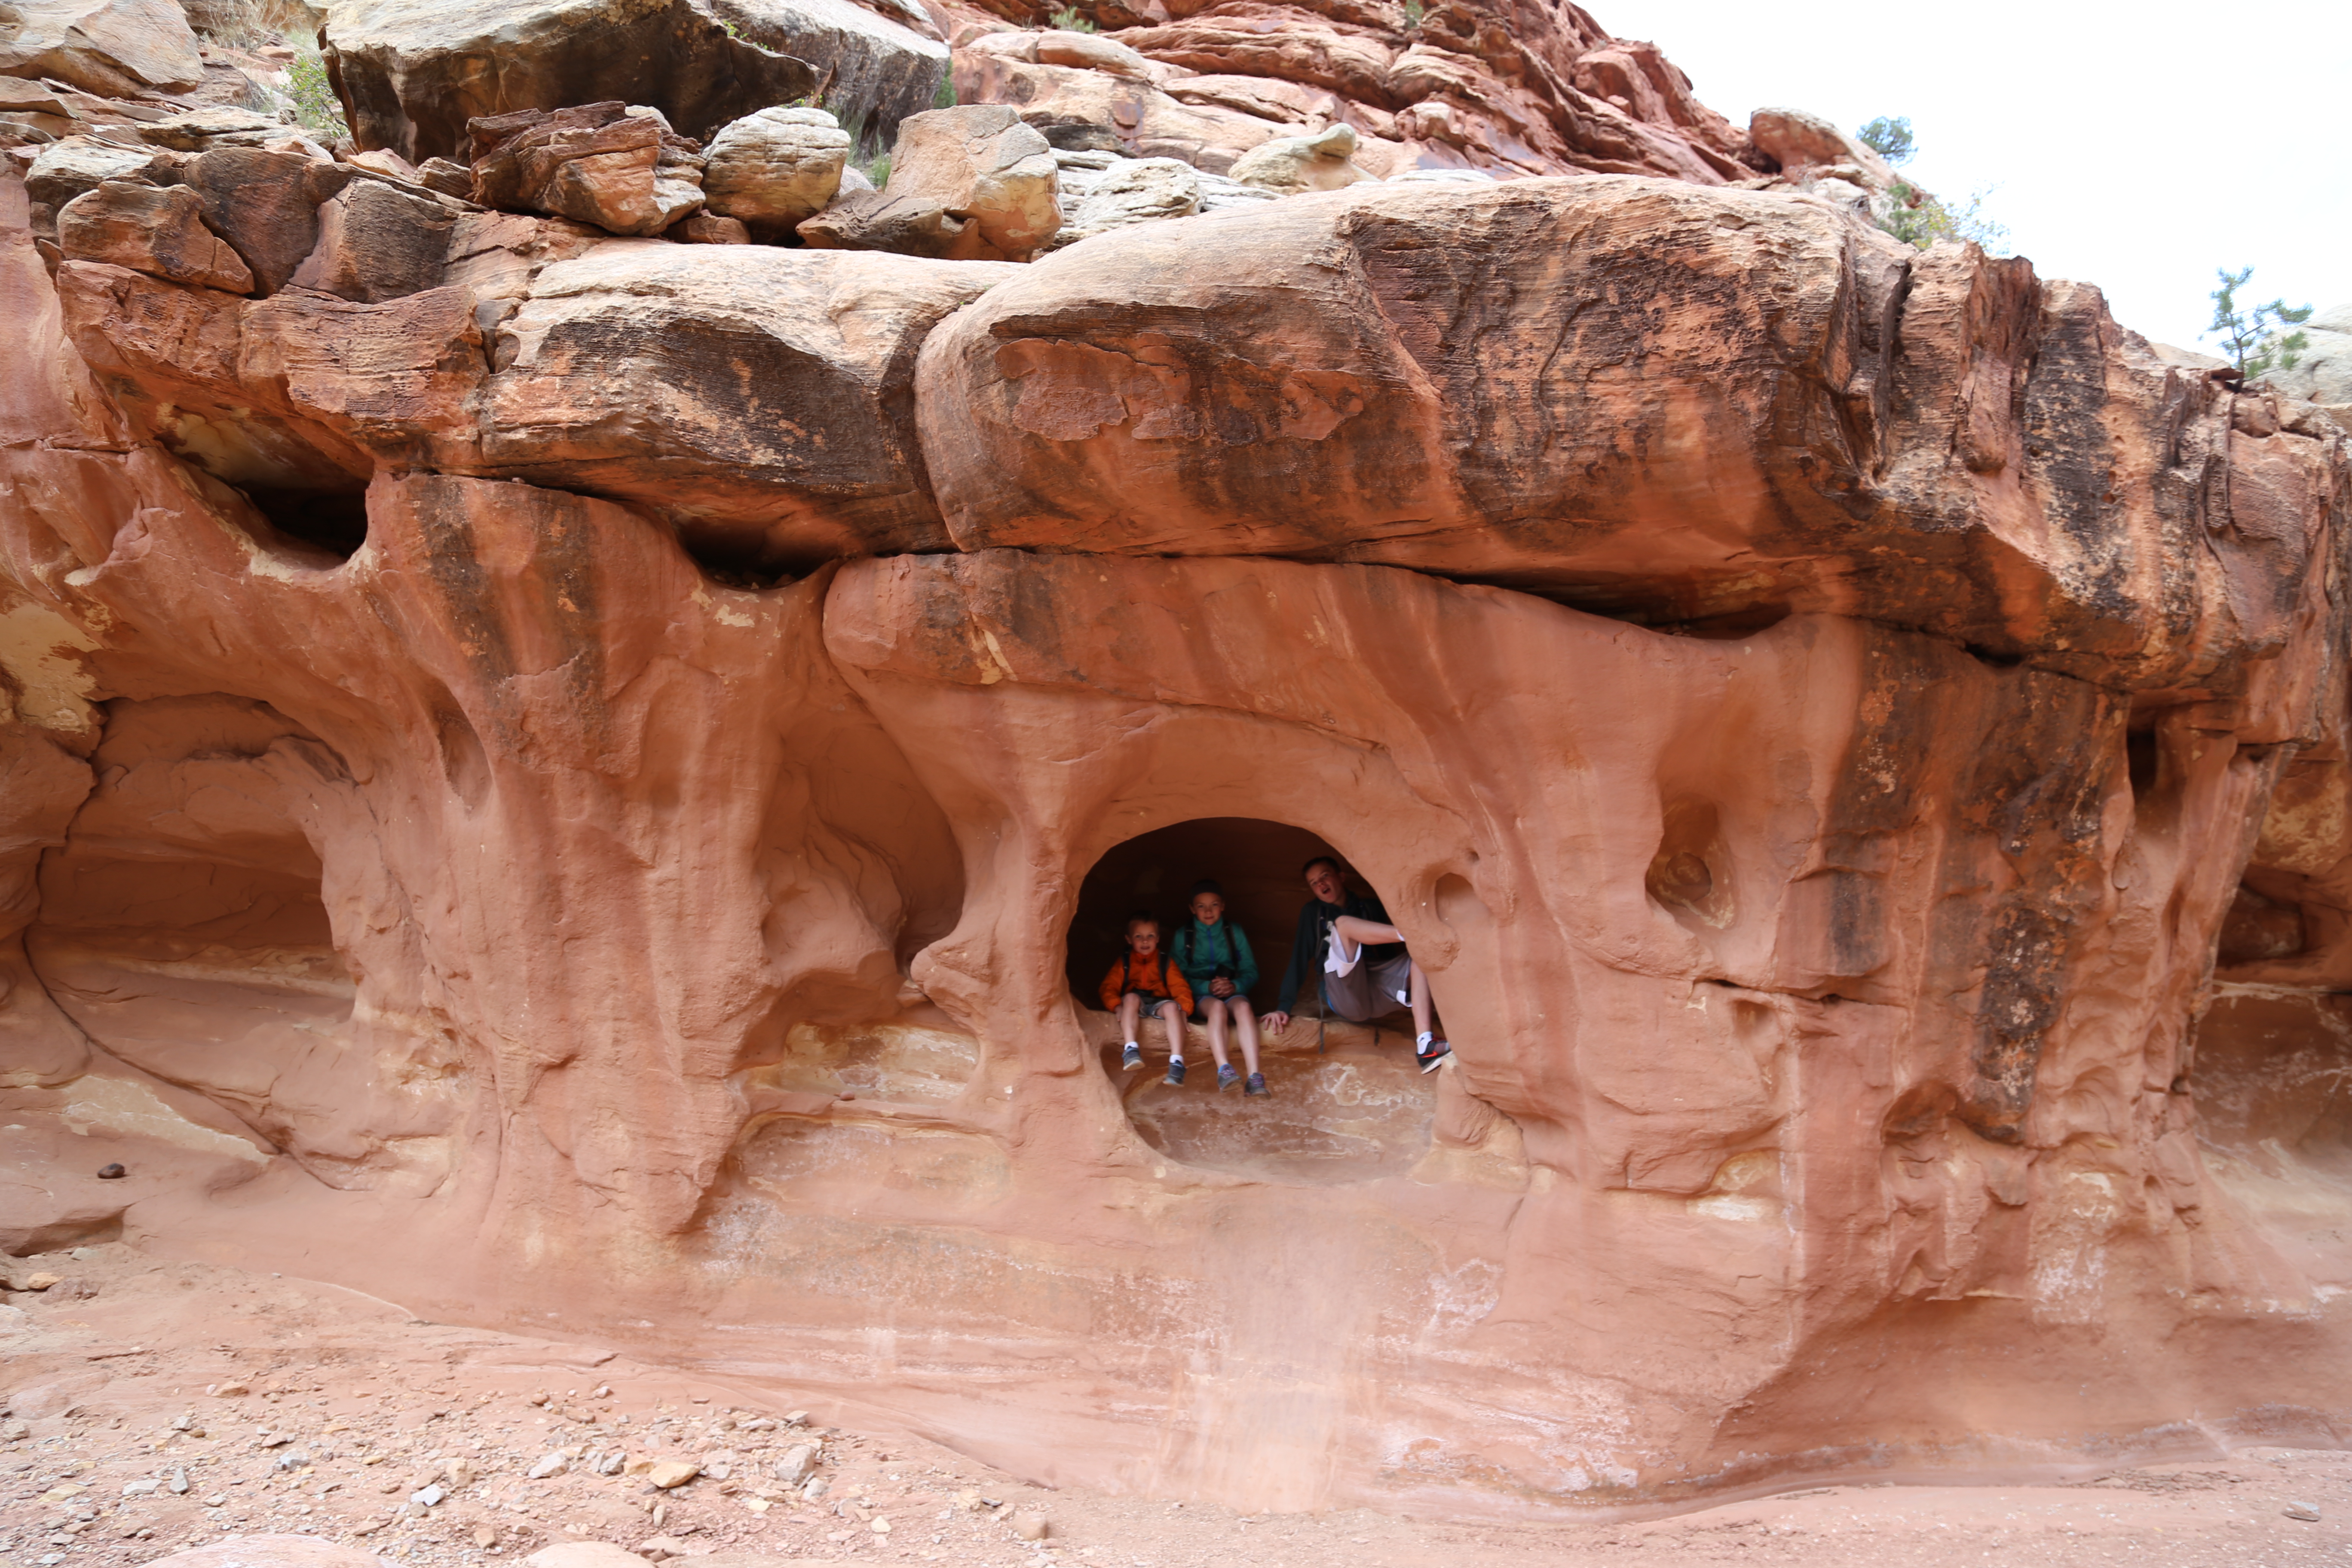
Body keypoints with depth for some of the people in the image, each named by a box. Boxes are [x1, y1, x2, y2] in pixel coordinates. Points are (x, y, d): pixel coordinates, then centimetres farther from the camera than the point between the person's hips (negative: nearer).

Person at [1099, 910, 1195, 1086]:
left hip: (1159, 1003, 0)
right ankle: (1131, 1050, -46)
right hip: (1133, 1004, 0)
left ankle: (1177, 1063, -45)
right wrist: (1119, 1009, -20)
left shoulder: (1165, 962, 13)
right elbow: (1109, 987, 0)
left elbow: (1180, 987, 4)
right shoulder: (1124, 962, 12)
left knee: (1172, 1006, -32)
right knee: (1132, 997, -33)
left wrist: (1183, 1010, -16)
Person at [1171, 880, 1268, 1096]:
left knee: (1243, 1006, -35)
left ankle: (1255, 1077, -49)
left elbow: (1251, 971, 9)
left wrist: (1235, 986, -13)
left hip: (1232, 993, 1)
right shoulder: (1183, 935, 8)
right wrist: (1207, 987, -15)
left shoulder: (1235, 932, 12)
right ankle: (1223, 1070, -52)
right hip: (1200, 997, -1)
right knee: (1217, 1006, -37)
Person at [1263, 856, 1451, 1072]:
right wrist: (1283, 1007, -5)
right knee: (1343, 923, -20)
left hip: (1376, 995, 3)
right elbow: (1299, 960, 5)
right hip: (1346, 997, -3)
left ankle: (1425, 1047, -37)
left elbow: (1389, 951, 17)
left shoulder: (1370, 906, 19)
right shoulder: (1313, 913, 13)